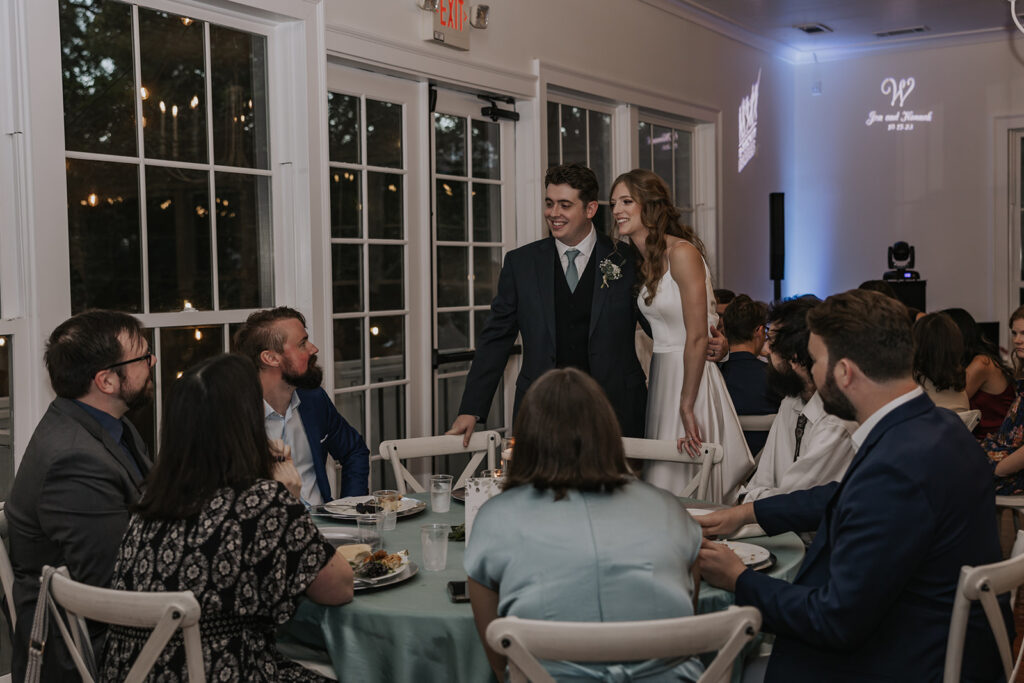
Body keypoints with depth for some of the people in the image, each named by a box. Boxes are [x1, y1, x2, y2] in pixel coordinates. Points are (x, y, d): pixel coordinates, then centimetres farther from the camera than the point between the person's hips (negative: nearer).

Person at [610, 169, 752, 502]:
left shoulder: (682, 253, -15)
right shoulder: (640, 259, 10)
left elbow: (698, 337, -18)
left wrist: (687, 406, -19)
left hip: (692, 375, -8)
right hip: (660, 374, 8)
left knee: (686, 484, -3)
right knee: (661, 484, 12)